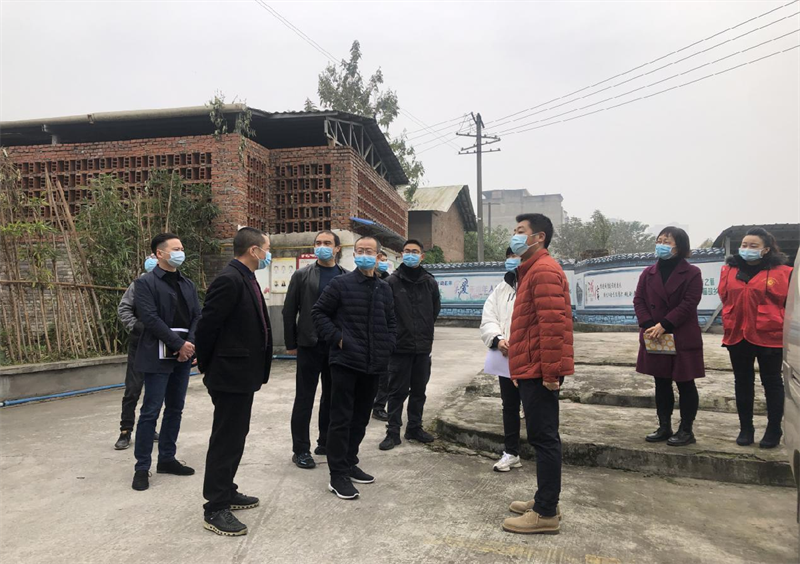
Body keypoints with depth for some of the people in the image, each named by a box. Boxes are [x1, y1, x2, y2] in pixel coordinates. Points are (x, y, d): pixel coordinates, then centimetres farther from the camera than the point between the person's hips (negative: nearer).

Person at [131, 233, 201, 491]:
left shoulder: (187, 284, 14)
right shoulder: (146, 283, -6)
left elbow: (197, 316, 9)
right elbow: (151, 319, -15)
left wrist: (190, 345, -7)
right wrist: (179, 344, -16)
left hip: (183, 356, 6)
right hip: (158, 356, -6)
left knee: (175, 410, 12)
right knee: (150, 412, -2)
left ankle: (167, 459, 23)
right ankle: (142, 467, 7)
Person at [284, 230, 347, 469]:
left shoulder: (347, 277, 5)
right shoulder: (302, 275, 1)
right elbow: (289, 311, 1)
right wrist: (291, 343, -2)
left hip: (338, 345, 2)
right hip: (310, 344, -2)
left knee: (332, 397, 12)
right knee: (304, 398, 3)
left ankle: (326, 442, 26)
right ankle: (301, 449, 12)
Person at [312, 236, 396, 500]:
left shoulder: (384, 289, 11)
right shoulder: (340, 284, -5)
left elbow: (390, 322, 20)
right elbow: (318, 312, -2)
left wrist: (387, 346, 6)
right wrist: (336, 337, -10)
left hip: (373, 364, 6)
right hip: (345, 361, -5)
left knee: (361, 418, 14)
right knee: (341, 419, -1)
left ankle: (350, 464, 29)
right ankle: (338, 475, 7)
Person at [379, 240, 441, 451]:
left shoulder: (430, 281, 5)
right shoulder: (393, 281, -5)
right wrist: (393, 335, 0)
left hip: (423, 346, 4)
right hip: (400, 345, -3)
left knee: (419, 390, 13)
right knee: (398, 391, 2)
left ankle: (415, 428, 26)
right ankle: (393, 432, 11)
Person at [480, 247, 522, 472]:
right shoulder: (501, 289, 12)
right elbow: (487, 319, 6)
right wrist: (497, 339, -13)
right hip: (506, 360, 6)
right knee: (509, 407, 15)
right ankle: (511, 452, 28)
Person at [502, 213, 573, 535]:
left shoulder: (544, 270, -15)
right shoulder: (533, 269, 19)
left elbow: (553, 324, -23)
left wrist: (550, 371, -24)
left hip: (539, 372, -11)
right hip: (534, 369, 11)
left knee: (543, 438, -4)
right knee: (542, 437, 15)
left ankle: (546, 514, 5)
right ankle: (545, 502, 26)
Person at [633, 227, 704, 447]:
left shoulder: (692, 273, -5)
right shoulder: (649, 273, 9)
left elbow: (688, 304, -14)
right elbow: (639, 300, 3)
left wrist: (664, 325, -21)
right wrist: (648, 325, -13)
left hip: (683, 338, -5)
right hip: (654, 338, 5)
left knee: (685, 384, 5)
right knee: (661, 384, 13)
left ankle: (686, 430, 16)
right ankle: (664, 427, 24)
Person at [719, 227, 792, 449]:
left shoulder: (782, 272, -5)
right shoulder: (729, 270, 5)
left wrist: (776, 325, -3)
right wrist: (733, 323, 8)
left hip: (769, 336, -3)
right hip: (737, 336, 4)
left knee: (772, 382, 9)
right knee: (742, 382, 11)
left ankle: (774, 430, 20)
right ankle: (745, 428, 23)